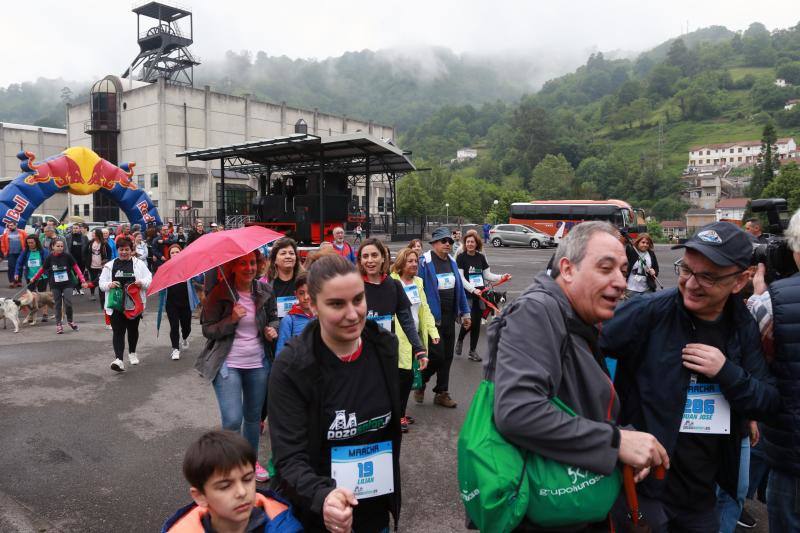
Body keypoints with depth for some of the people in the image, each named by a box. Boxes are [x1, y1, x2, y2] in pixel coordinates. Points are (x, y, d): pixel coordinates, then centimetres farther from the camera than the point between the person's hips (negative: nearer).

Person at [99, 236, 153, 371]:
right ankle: (118, 359, -16)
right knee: (118, 331, -9)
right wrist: (109, 285, -14)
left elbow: (149, 278, 1)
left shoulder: (139, 264, 3)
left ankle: (132, 353, 37)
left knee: (133, 329, 16)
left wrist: (142, 282, -20)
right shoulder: (110, 265, 6)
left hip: (134, 304, 1)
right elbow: (101, 283, 7)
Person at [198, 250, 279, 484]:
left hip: (258, 363, 4)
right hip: (228, 363, -4)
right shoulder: (219, 294, -11)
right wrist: (231, 319, -23)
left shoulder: (265, 291, -1)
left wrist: (273, 329, -8)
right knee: (232, 420, -11)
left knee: (254, 416, 17)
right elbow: (208, 330, -8)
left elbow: (273, 317, 14)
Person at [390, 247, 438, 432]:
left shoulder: (418, 282, 13)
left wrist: (433, 331, 7)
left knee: (406, 376, 12)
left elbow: (425, 309, 15)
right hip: (399, 337, -7)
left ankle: (400, 413, 26)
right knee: (405, 376, -6)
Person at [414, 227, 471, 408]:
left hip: (449, 317, 7)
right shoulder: (425, 262, -12)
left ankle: (442, 393, 24)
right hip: (433, 317, -7)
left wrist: (465, 313, 13)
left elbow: (459, 288, 14)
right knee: (437, 355, -7)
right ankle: (420, 382, 21)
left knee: (447, 356, 11)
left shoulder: (452, 262, 10)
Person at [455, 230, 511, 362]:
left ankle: (472, 351, 18)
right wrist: (473, 289, -22)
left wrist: (501, 277, -1)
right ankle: (459, 341, 19)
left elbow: (487, 275, 14)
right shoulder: (461, 257, -5)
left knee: (477, 323, 6)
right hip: (467, 295, -5)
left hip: (480, 295, 5)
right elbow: (460, 278, -12)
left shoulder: (481, 257, 9)